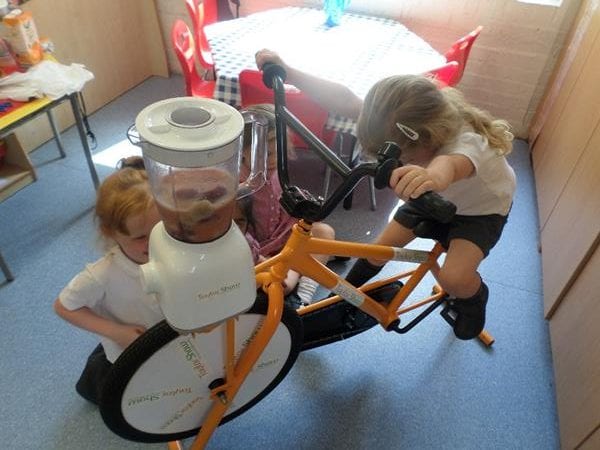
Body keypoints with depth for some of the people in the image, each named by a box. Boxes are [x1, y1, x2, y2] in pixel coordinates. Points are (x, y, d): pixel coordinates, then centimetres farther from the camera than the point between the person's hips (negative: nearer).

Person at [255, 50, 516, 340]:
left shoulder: (466, 143, -43)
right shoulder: (399, 124, -27)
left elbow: (450, 165, -69)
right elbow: (346, 101, -35)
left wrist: (431, 176, -93)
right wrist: (288, 73, -44)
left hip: (482, 206, -5)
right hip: (435, 197, 5)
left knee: (453, 279, -25)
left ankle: (473, 298, 13)